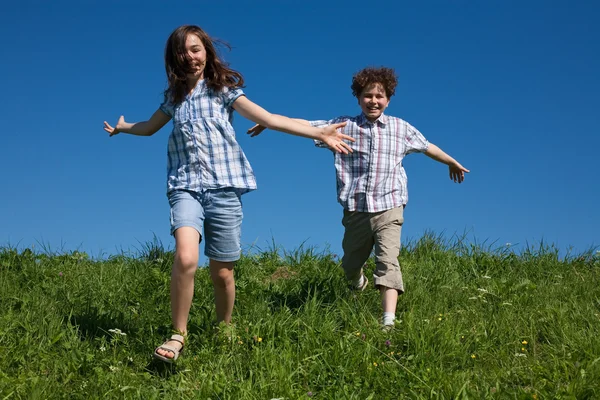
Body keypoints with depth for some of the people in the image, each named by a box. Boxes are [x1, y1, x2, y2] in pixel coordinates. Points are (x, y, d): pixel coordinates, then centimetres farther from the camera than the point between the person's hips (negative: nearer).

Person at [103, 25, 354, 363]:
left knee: (222, 273, 2)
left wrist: (318, 133, -11)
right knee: (186, 258, -24)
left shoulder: (223, 89, 5)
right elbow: (150, 126, 36)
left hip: (224, 188, -1)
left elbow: (269, 119, -3)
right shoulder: (175, 96, 15)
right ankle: (179, 335, -12)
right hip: (186, 188, 1)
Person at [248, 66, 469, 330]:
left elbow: (427, 147, 23)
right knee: (350, 265, 16)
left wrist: (452, 163, 37)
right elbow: (306, 125, 1)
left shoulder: (401, 128, 8)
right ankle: (359, 284, 53)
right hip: (356, 211, 1)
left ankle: (388, 323, -27)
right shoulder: (343, 126, 3)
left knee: (388, 261, -18)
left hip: (388, 209, -1)